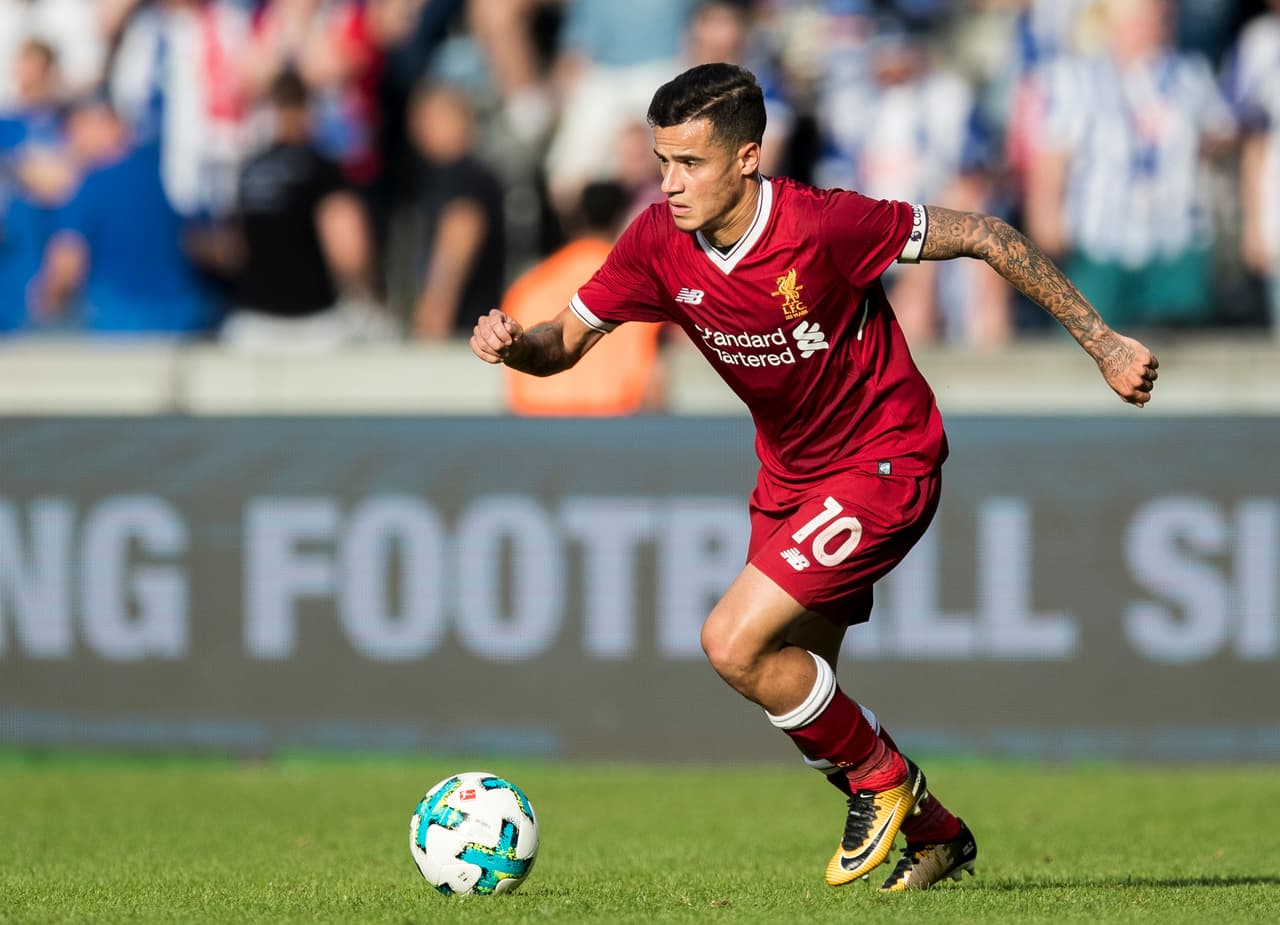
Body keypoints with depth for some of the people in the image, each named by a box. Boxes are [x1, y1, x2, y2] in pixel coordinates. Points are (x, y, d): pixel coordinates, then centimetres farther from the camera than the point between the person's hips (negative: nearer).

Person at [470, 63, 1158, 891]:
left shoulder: (821, 225, -27)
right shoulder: (659, 244, -10)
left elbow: (983, 237, -17)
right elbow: (566, 341, 1)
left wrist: (1101, 342, -14)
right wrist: (511, 342, -24)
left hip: (884, 464, -7)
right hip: (790, 475, 7)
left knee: (735, 643, -19)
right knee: (791, 687, 10)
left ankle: (882, 777, 5)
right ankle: (933, 832, 33)